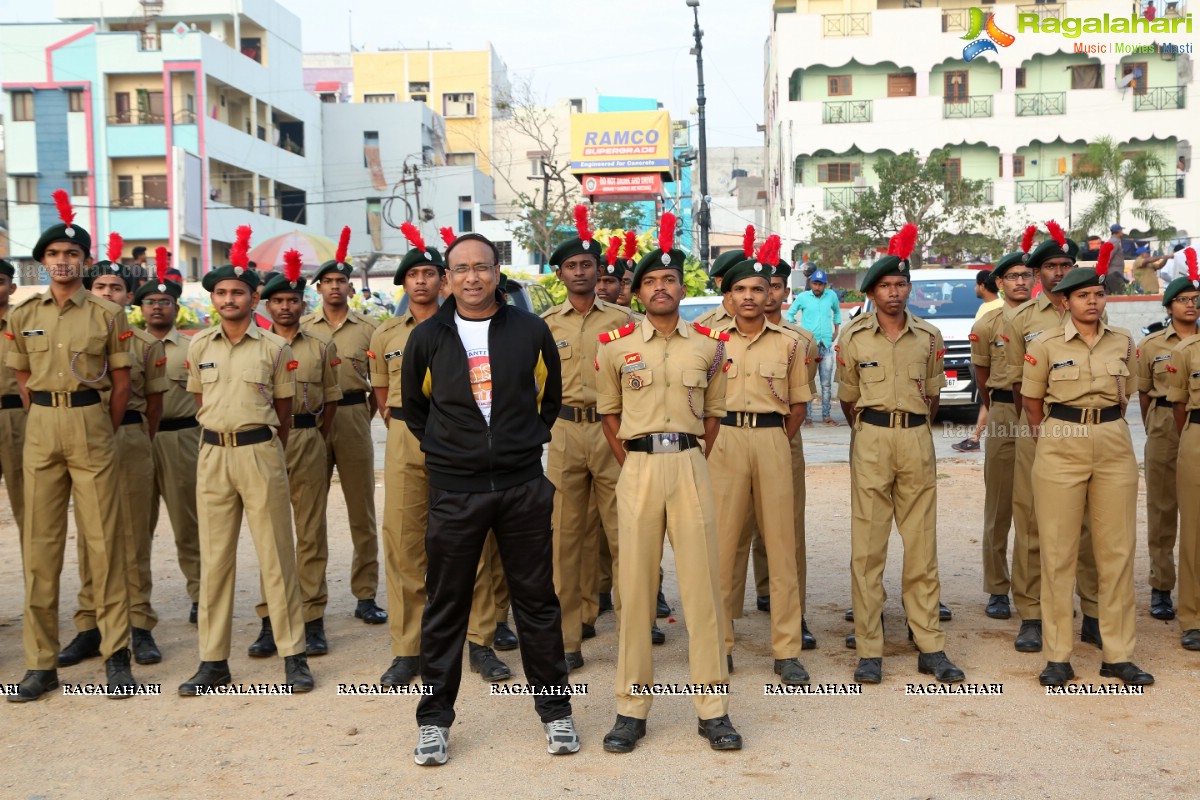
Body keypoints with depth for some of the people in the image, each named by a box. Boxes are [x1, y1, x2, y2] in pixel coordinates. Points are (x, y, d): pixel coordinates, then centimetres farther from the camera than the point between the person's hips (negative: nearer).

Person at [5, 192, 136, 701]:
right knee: (39, 543, 4)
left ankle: (116, 656, 6)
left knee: (103, 540, -2)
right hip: (41, 429, 3)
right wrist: (48, 423, 14)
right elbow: (22, 380, 16)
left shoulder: (108, 315, 1)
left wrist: (103, 431, 6)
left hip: (92, 425, -2)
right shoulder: (22, 316, 8)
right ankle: (41, 663, 11)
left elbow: (121, 382, 5)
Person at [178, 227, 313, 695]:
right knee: (214, 558, 6)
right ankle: (213, 661, 13)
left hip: (260, 453, -3)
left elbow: (284, 409, 8)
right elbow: (200, 402, 18)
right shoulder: (199, 346, 9)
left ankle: (294, 655, 7)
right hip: (212, 455, 3)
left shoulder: (275, 348, 0)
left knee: (276, 556, 0)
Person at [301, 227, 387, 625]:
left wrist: (365, 415, 3)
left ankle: (366, 595, 8)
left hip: (354, 418, 0)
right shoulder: (302, 328, 8)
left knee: (362, 510, 2)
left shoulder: (368, 328, 6)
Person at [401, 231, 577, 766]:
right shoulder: (428, 338, 1)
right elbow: (414, 406, 16)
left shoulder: (530, 331, 2)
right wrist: (442, 450, 12)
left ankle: (555, 711, 21)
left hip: (523, 485, 0)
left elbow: (551, 396, 17)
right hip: (454, 491, 0)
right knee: (445, 607, 6)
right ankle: (434, 719, 19)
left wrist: (527, 442, 11)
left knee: (537, 601, 8)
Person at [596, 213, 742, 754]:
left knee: (702, 582, 1)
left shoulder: (709, 344, 7)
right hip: (637, 466, 0)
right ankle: (631, 708, 11)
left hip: (690, 466, 0)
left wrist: (692, 461, 8)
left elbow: (714, 411, 15)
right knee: (635, 584, 2)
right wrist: (630, 463, 7)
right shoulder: (616, 345, 5)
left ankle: (713, 708, 10)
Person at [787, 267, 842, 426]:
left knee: (826, 383, 7)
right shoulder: (802, 297, -4)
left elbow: (837, 312, 21)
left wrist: (836, 331, 16)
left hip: (826, 346, 3)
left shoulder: (832, 296, 3)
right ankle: (807, 416, 4)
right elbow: (790, 314, 5)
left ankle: (826, 416, 13)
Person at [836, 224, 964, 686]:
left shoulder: (929, 337, 6)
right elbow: (847, 398, 9)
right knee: (867, 548, -1)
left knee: (923, 546, 6)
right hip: (871, 440, -2)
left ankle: (930, 648, 13)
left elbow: (931, 395, 16)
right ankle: (869, 651, 4)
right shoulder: (853, 338, 1)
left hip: (917, 440, 2)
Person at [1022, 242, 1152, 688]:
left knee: (1118, 551, 5)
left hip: (1115, 446, 3)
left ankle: (1119, 655, 15)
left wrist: (1107, 428, 15)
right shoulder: (1045, 345, -4)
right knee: (1058, 553, 0)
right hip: (1060, 448, -3)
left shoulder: (1124, 342, 6)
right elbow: (1030, 401, 5)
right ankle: (1058, 656, 8)